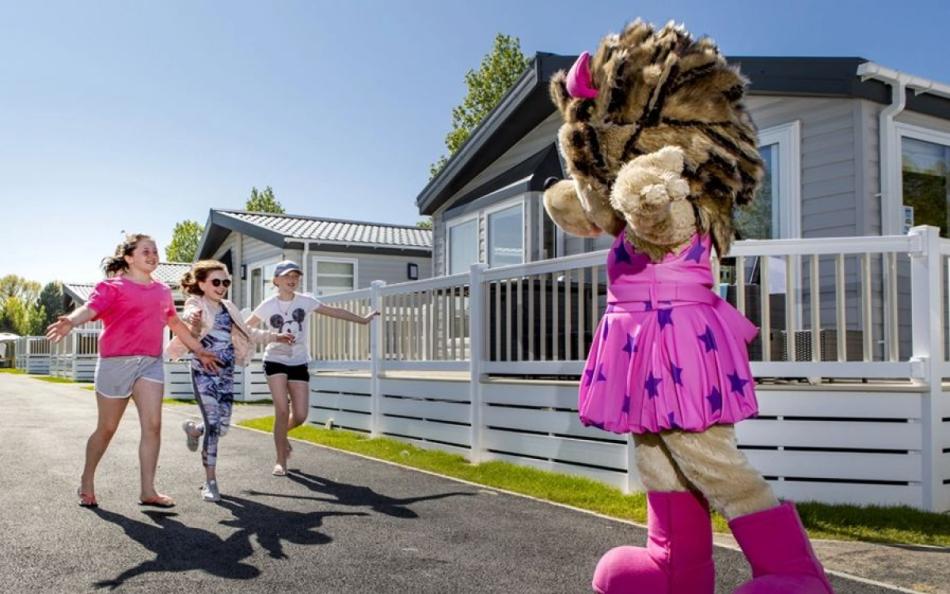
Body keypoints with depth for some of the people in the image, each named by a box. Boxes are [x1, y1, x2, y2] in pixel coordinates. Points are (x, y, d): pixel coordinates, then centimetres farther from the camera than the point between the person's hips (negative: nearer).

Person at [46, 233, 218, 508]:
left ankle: (148, 491, -5)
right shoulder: (113, 286, -2)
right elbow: (90, 308, -20)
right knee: (107, 428, 8)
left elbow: (176, 323, 27)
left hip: (151, 363, 4)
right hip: (116, 361, -4)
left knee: (153, 424, -10)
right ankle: (87, 481, 32)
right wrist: (71, 321, -42)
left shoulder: (163, 291, 15)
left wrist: (199, 350, 32)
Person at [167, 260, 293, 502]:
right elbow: (188, 322, -31)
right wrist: (193, 323, -55)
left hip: (227, 373, 6)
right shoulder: (196, 305, -6)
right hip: (204, 372, -6)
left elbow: (247, 332, 27)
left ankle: (193, 429, 41)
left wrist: (275, 337, 29)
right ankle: (210, 481, 2)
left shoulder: (228, 308, 14)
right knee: (213, 424, -9)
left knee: (223, 426, 6)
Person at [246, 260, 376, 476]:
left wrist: (363, 319, 9)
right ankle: (281, 461, 3)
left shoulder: (305, 301, 0)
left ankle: (281, 434, 34)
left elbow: (335, 312, 6)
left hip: (299, 363, 2)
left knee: (300, 416, -2)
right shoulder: (268, 306, -4)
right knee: (282, 411, -12)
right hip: (275, 361, -2)